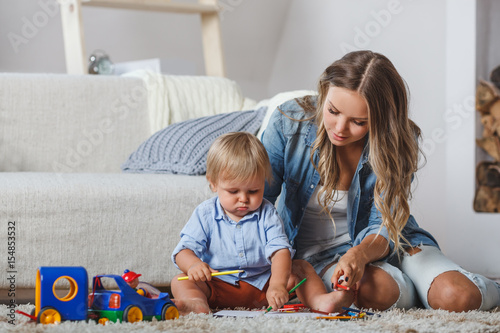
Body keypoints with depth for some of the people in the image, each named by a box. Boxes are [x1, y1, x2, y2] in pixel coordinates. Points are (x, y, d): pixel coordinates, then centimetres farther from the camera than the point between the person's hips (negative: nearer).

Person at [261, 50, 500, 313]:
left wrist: (361, 254, -41)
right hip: (318, 250, -1)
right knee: (376, 291, -36)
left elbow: (383, 228, -15)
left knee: (457, 298, -24)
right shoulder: (288, 122, -16)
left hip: (385, 244, 1)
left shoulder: (398, 143, -15)